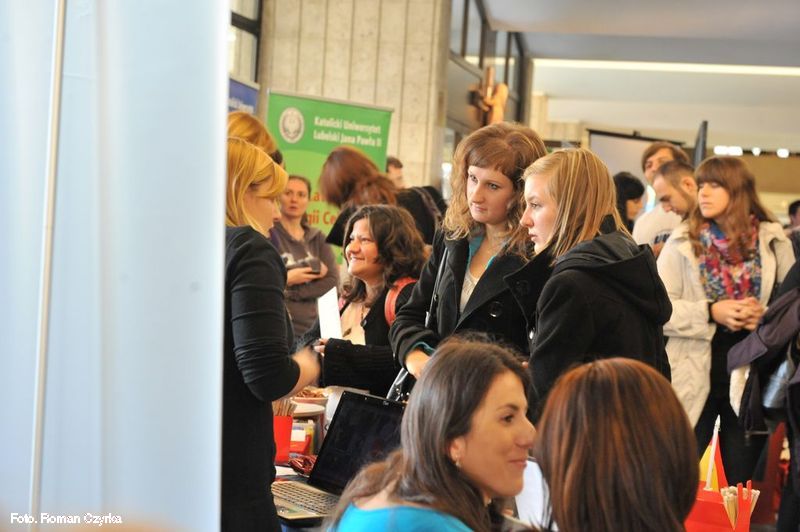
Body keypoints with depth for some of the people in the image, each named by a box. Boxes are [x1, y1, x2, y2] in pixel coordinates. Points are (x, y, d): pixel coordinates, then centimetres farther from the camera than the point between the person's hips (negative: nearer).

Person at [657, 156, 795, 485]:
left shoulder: (773, 241, 2)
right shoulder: (683, 243, -1)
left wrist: (765, 315, -16)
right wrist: (710, 312, -21)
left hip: (750, 376, 1)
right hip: (694, 377, -1)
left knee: (742, 482, 12)